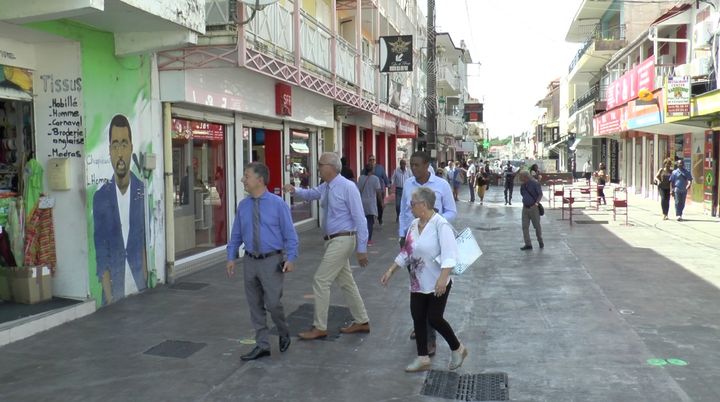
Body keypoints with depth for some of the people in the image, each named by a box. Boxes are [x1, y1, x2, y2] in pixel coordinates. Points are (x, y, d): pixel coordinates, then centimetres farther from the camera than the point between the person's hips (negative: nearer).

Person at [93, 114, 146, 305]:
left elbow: (146, 242, 2)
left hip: (140, 288, 0)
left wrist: (145, 284, -5)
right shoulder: (100, 197, 0)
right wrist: (109, 296, -10)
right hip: (113, 291, 0)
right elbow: (101, 254, -1)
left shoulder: (143, 192, -2)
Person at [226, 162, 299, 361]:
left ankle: (284, 333, 25)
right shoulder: (243, 206, 5)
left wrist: (291, 258, -12)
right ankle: (262, 345, 21)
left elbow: (290, 233, -7)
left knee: (273, 303, -5)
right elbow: (236, 235, 11)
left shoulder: (278, 203, -8)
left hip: (272, 261, -4)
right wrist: (231, 258, 5)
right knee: (255, 306, 9)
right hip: (251, 261, 5)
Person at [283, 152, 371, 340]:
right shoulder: (325, 187, 6)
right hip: (332, 240, 9)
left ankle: (320, 328, 6)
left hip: (342, 240, -9)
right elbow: (311, 193, 24)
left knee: (321, 280, -6)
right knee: (346, 282, 16)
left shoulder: (348, 187, -18)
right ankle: (362, 322, 29)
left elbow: (360, 219, -17)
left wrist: (362, 248, -17)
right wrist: (295, 190, 1)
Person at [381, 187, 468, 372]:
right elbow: (406, 252, 15)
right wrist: (391, 271, 13)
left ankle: (457, 349, 23)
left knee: (434, 319, -2)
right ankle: (423, 358, 21)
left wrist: (443, 278, -37)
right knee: (418, 318, 8)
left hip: (437, 283, -7)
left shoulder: (440, 224, -19)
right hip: (418, 283, 8)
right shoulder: (414, 224, 6)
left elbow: (449, 254, -27)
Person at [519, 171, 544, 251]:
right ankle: (528, 244, 2)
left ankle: (540, 241, 28)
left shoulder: (535, 183, -11)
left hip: (533, 207, -5)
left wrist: (536, 203, -18)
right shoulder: (522, 185, 7)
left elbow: (540, 194, -9)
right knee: (525, 227, -1)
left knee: (537, 226, 7)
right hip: (525, 207, 5)